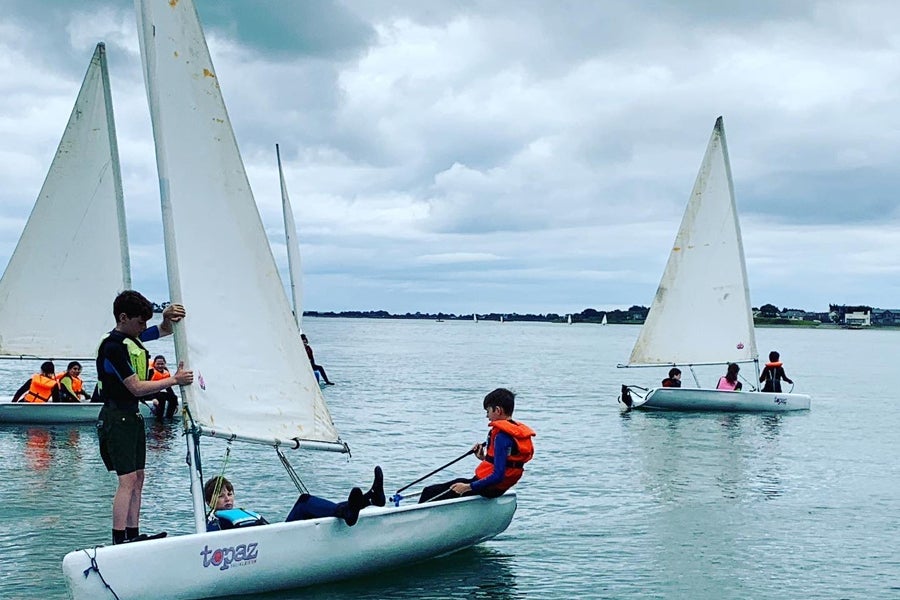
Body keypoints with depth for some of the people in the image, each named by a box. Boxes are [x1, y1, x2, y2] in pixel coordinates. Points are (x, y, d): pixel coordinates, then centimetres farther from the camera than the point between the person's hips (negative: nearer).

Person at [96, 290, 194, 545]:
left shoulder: (133, 337, 9)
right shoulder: (113, 346, -18)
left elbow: (165, 331, 22)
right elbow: (137, 387, -21)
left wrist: (168, 317, -2)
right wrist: (174, 380, -20)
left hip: (133, 415, 10)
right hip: (116, 417, -10)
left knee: (137, 478, 10)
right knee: (127, 479, -13)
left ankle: (133, 535, 15)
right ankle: (119, 540, -13)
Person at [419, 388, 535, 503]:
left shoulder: (501, 436, -22)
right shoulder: (518, 431, 6)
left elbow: (498, 476, -27)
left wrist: (468, 487, -25)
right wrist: (484, 458, 8)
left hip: (487, 490, -10)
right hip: (499, 488, 10)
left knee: (429, 493, -6)